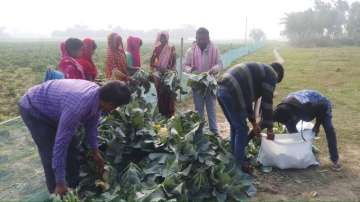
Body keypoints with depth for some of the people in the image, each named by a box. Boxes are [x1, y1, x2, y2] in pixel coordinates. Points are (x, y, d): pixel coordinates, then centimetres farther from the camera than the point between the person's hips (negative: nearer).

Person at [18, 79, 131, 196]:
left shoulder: (97, 95, -16)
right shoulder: (77, 107, -42)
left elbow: (91, 124, 1)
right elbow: (61, 143, -36)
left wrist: (95, 152, 10)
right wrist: (60, 183, -28)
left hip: (51, 106, 8)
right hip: (33, 109, -8)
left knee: (72, 145, 10)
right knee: (51, 155, -9)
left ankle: (74, 188, 27)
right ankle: (57, 195, 12)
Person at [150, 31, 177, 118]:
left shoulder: (171, 48, 1)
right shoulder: (157, 49, 6)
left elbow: (174, 62, -4)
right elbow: (151, 62, 2)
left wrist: (169, 70, -21)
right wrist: (158, 67, -16)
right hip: (159, 75, 2)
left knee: (169, 94, -2)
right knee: (160, 94, 3)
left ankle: (169, 114, 7)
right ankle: (161, 114, 12)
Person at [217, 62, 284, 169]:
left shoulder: (258, 70, 33)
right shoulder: (271, 74, 7)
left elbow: (247, 97, 32)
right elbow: (267, 102, 1)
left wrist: (254, 122, 33)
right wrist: (269, 129, 8)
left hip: (222, 90, 9)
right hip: (232, 94, -9)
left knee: (234, 127, 24)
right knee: (242, 129, 6)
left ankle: (234, 157, 36)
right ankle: (239, 163, 18)